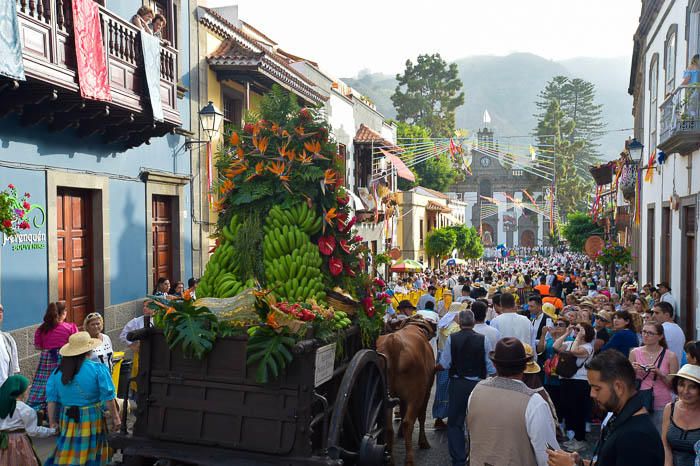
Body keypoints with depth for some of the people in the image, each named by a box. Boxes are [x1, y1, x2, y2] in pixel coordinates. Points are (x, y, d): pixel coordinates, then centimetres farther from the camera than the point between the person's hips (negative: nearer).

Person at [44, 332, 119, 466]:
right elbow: (108, 397, -11)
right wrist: (115, 417, -3)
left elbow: (52, 400, 2)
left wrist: (53, 422, 10)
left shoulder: (58, 372, 0)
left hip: (67, 420, 3)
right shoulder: (98, 369, -12)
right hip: (92, 420, -3)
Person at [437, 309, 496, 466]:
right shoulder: (483, 339, -7)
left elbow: (444, 364, -6)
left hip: (457, 384, -1)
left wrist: (434, 368, 14)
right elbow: (491, 367, -4)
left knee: (455, 423, 11)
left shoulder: (451, 338, -8)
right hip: (478, 384, 1)